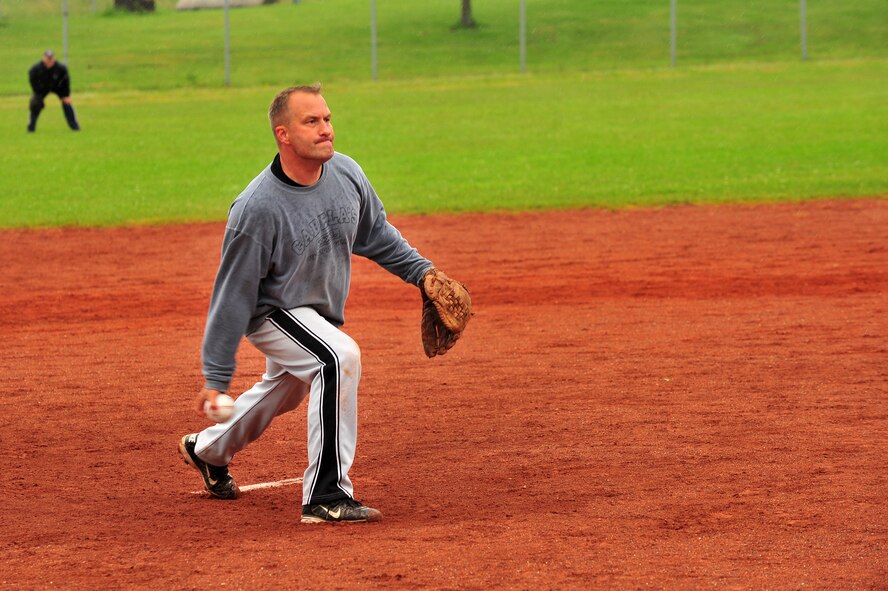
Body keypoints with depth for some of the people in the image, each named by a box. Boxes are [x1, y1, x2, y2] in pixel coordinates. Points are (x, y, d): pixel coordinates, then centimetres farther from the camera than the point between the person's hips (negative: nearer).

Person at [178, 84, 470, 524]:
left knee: (286, 390, 27)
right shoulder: (257, 208, -31)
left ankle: (207, 450, 57)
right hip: (270, 312, -8)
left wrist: (421, 271, 1)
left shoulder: (347, 173, -13)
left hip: (318, 313, 8)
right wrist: (216, 379, -22)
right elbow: (234, 294, -24)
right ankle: (326, 497, -26)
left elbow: (376, 234, 9)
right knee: (340, 356, -30)